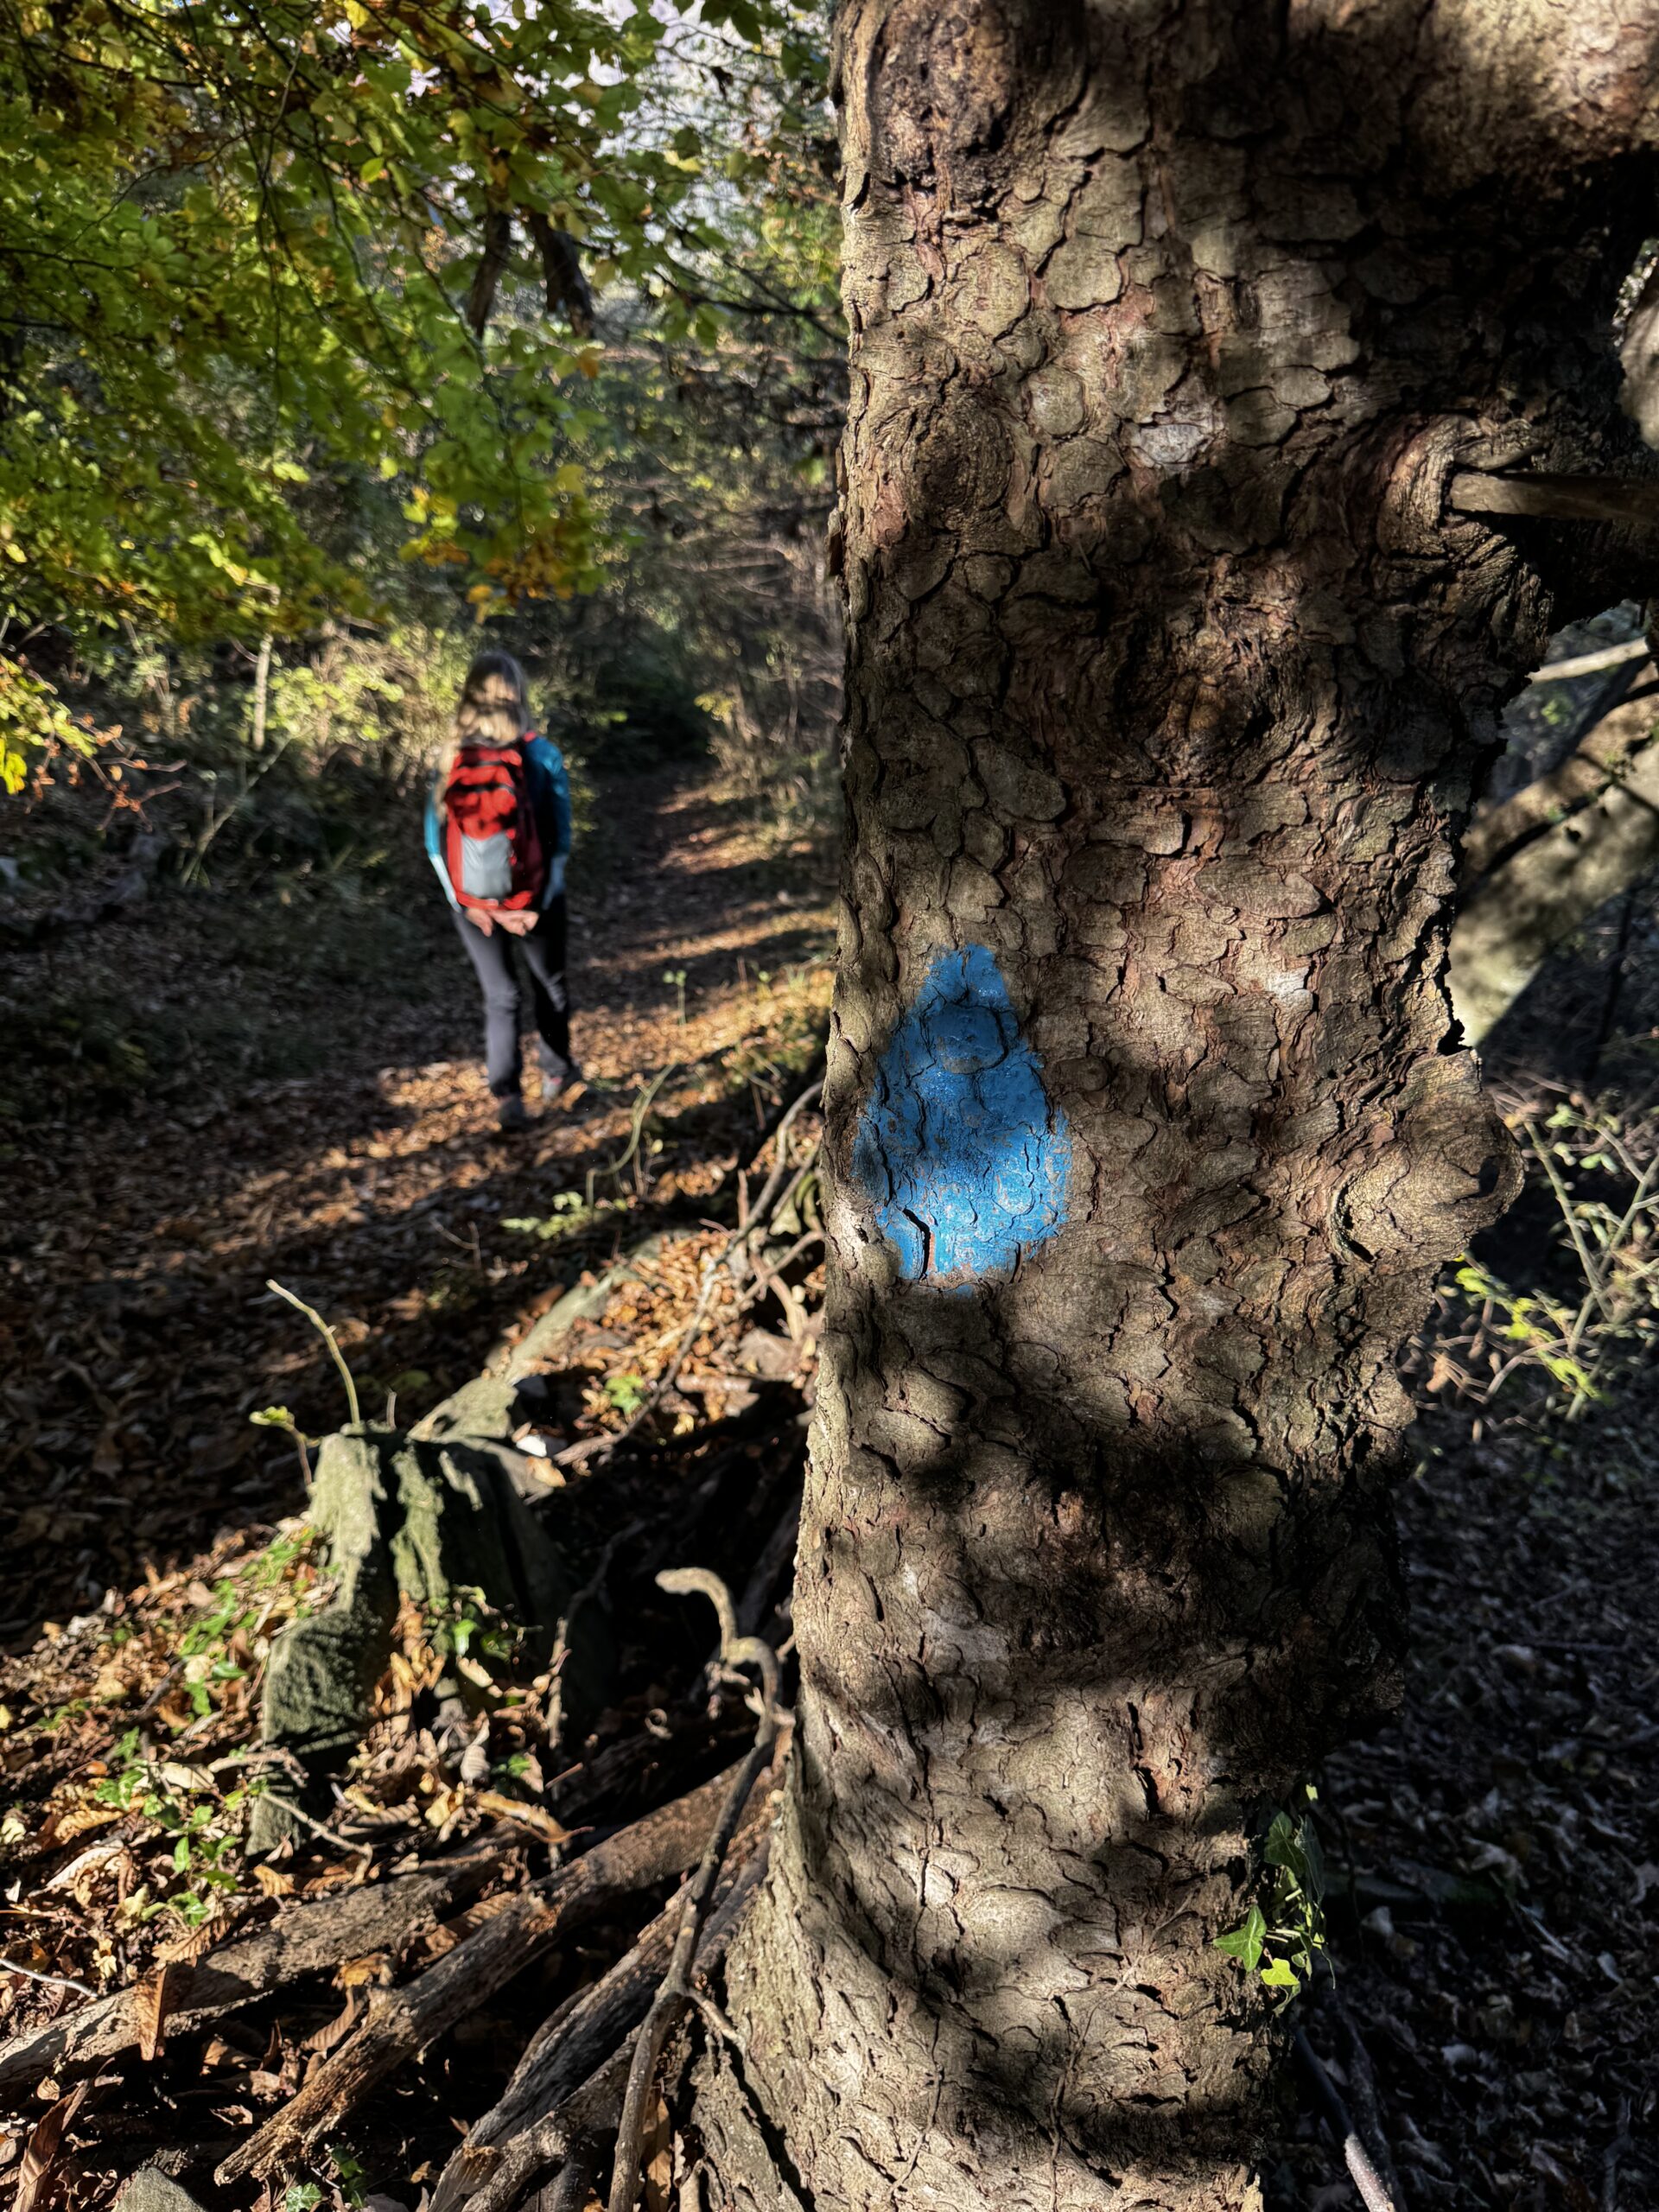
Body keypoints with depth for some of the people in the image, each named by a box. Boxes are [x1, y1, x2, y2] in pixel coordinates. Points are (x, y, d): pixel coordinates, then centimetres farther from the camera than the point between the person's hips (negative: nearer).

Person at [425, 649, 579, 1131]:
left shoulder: (449, 760, -5)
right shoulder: (542, 755, -10)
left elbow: (436, 841, -4)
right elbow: (560, 837, -10)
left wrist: (464, 901, -2)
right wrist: (542, 902, -7)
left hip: (474, 902, 1)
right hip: (534, 897, -1)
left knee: (499, 996, 12)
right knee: (549, 983, 21)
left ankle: (506, 1095, 2)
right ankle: (556, 1072, 37)